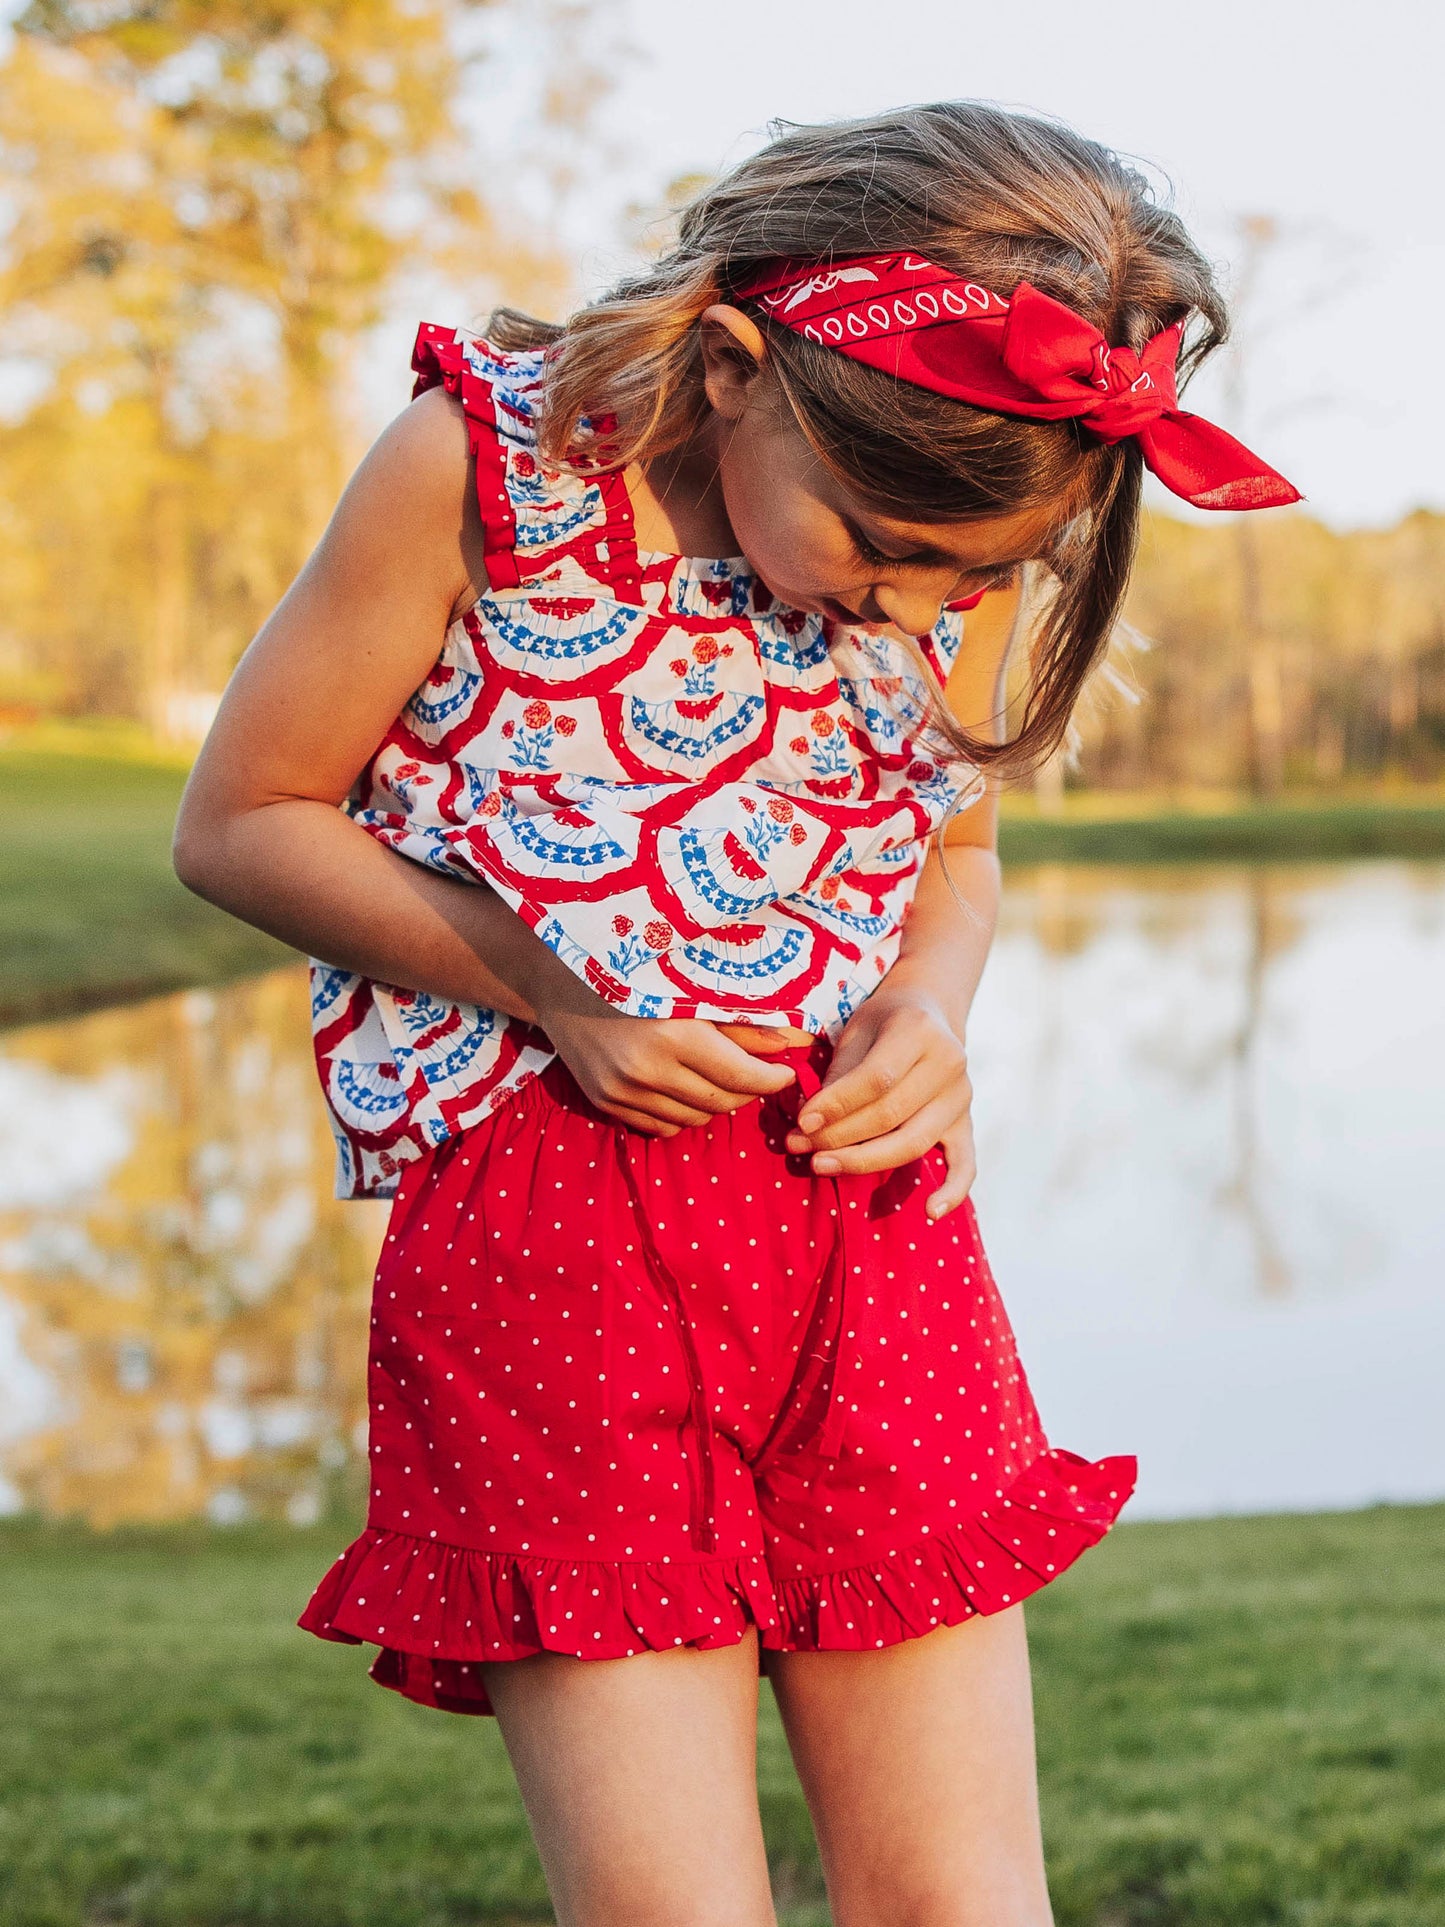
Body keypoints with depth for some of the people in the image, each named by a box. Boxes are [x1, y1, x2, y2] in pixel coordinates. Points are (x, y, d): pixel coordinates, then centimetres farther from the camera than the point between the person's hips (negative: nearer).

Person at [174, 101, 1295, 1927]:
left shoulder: (960, 517, 3)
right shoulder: (489, 455, -8)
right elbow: (239, 821, 0)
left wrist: (926, 1014, -3)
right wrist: (552, 996, -11)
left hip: (866, 1213, 4)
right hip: (544, 1215, -3)